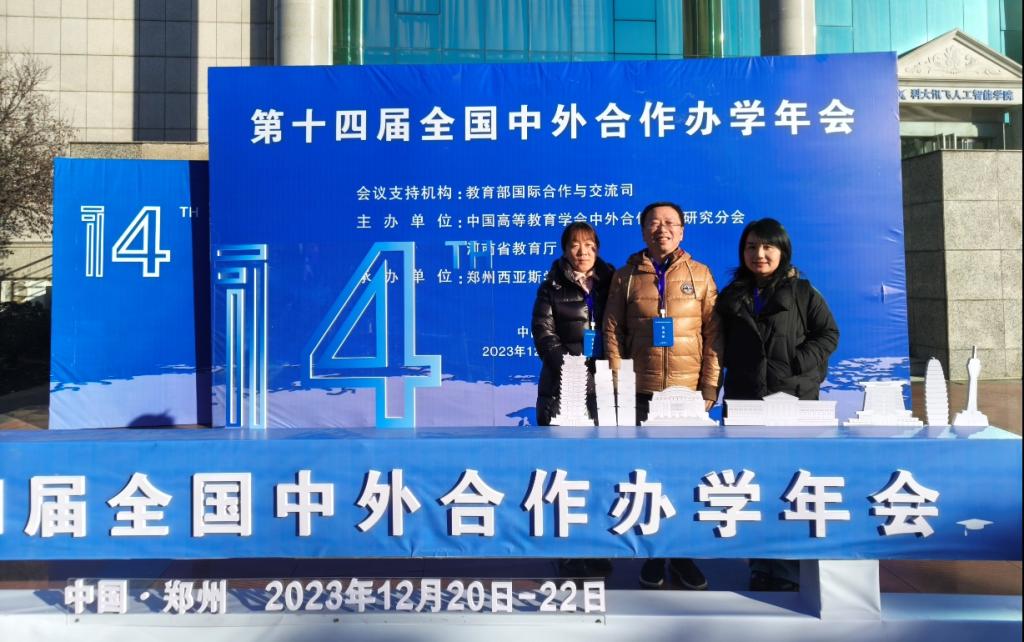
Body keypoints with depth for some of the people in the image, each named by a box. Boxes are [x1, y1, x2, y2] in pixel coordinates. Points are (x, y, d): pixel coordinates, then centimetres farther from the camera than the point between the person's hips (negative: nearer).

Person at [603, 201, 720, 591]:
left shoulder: (700, 275, 6)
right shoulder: (626, 277, 6)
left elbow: (713, 335, 3)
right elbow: (612, 333, 3)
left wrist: (709, 389, -4)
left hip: (689, 393, 0)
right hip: (642, 394, 0)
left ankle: (683, 555, 21)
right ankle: (652, 554, 20)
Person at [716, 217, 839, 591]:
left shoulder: (801, 291, 3)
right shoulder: (731, 297, 12)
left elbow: (828, 334, 1)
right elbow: (723, 345, 20)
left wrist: (795, 364, -10)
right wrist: (733, 367, 3)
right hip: (744, 403, 3)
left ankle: (790, 574, 8)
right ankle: (761, 571, 18)